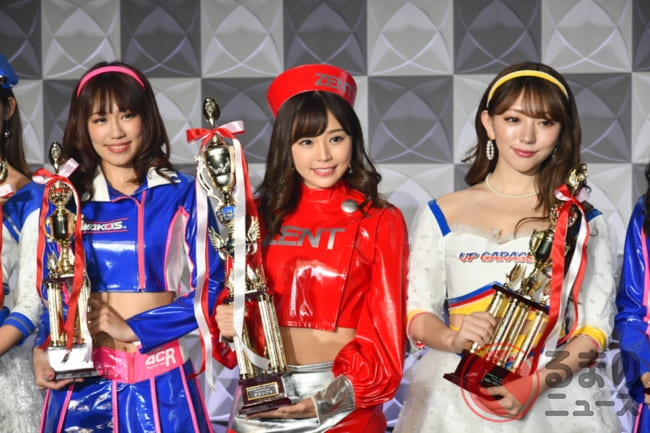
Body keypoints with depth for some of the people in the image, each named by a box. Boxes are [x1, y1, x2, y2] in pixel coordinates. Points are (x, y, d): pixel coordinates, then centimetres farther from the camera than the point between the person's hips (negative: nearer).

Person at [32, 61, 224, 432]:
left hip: (160, 380, -2)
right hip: (81, 377, 2)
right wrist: (43, 349, -7)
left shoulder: (184, 195, 1)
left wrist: (133, 329, -12)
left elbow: (210, 287, -4)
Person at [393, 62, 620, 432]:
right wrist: (453, 339, -19)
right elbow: (415, 314, 2)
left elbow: (595, 326, -1)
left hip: (555, 398, 0)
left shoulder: (582, 221, 2)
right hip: (455, 399, 0)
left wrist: (537, 383, -17)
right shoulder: (441, 216, 2)